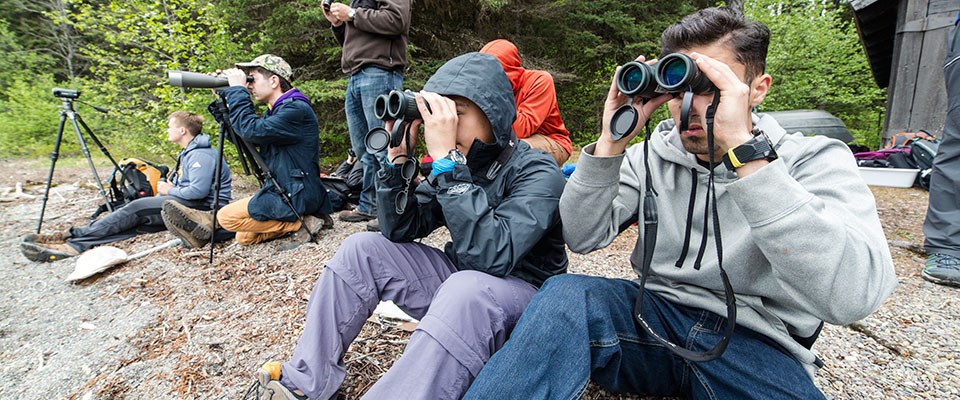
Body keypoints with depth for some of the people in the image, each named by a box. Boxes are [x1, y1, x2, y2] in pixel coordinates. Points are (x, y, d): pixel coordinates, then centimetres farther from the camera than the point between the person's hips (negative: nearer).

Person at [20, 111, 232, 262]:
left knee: (138, 207, -17)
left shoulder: (201, 154, -14)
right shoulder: (189, 152, 22)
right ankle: (75, 245, -17)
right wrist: (167, 190, 4)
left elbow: (198, 190, -25)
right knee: (137, 220, -7)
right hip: (185, 203, 10)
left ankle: (72, 235, -15)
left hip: (202, 206, -10)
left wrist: (170, 190, -8)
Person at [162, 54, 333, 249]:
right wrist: (222, 99, 9)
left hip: (297, 196, -10)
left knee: (227, 216, -12)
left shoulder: (297, 109, -17)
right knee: (245, 237, 10)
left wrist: (237, 90, -16)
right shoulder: (277, 110, 14)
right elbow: (240, 136, 17)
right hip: (283, 191, 10)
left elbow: (252, 131, -26)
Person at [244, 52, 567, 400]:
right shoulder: (461, 164, 1)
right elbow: (400, 230, -1)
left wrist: (446, 159, -36)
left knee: (466, 288, -40)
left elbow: (491, 257, -35)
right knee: (362, 249, -2)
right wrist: (396, 156, -15)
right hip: (458, 280, 7)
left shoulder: (538, 173, -19)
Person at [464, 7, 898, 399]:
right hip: (658, 316, 2)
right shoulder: (652, 154, 3)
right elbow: (582, 238, -5)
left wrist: (743, 149, -30)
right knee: (565, 295, -27)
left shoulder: (815, 160, -6)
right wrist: (611, 144, -17)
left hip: (755, 343, -1)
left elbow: (850, 298, -25)